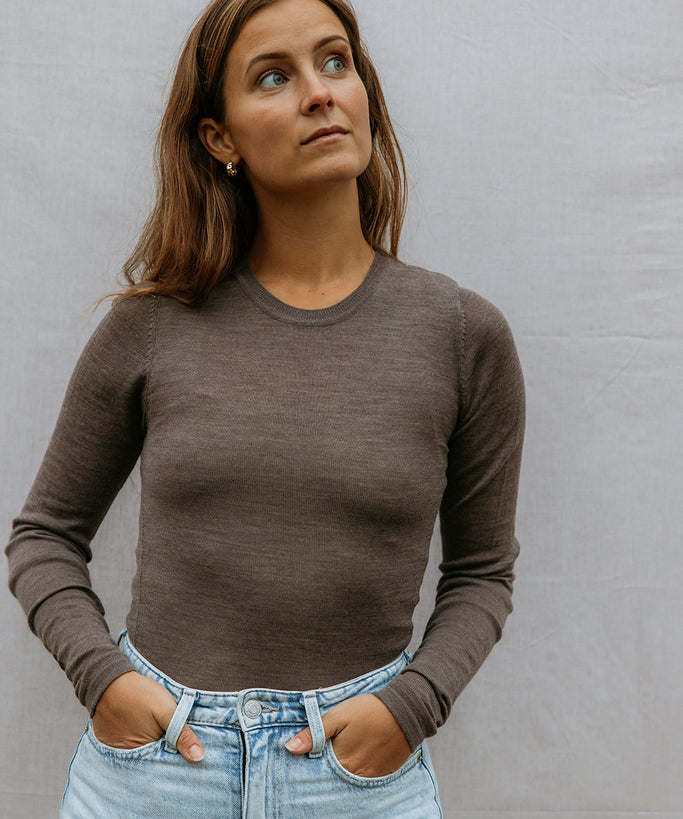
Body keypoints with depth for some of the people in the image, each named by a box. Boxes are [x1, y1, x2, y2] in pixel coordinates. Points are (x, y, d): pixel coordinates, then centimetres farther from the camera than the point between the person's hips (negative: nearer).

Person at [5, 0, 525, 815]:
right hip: (154, 752, 1)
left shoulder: (463, 335, -5)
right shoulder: (149, 328, -4)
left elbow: (481, 571, 5)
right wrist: (101, 674, -7)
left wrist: (412, 702, -9)